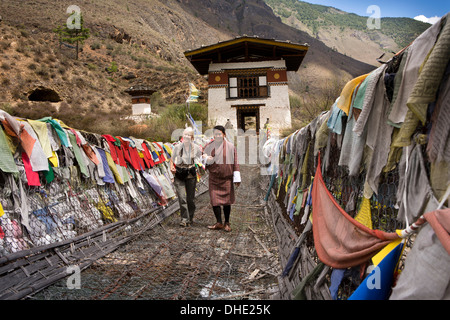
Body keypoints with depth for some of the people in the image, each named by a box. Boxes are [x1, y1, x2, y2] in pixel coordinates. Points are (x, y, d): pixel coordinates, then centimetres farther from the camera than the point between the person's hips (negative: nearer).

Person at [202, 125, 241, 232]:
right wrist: (207, 159, -14)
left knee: (227, 201, 4)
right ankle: (219, 223, 11)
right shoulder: (209, 146, 3)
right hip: (214, 178, 2)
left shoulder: (230, 146, -3)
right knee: (215, 200, -2)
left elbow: (235, 163, -2)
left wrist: (236, 178, -6)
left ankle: (227, 223, 19)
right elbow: (203, 157, 11)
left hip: (227, 178, -1)